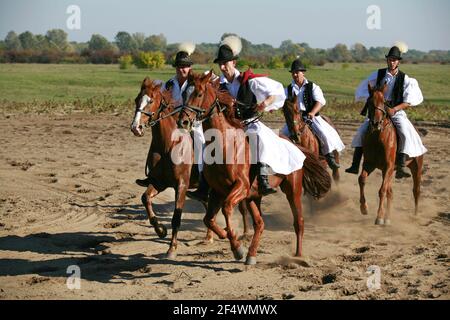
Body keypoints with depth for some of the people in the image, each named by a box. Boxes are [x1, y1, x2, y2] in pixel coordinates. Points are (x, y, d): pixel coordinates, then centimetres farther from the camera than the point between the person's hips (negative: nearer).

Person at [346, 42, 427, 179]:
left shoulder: (405, 79, -2)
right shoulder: (378, 75, 3)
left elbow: (410, 101, -9)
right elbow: (362, 90, 7)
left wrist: (394, 109, -22)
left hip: (396, 112, -2)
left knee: (407, 134, -27)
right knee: (361, 132, -17)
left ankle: (401, 167, -29)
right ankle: (355, 165, -13)